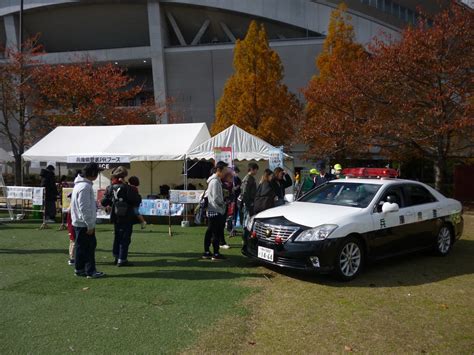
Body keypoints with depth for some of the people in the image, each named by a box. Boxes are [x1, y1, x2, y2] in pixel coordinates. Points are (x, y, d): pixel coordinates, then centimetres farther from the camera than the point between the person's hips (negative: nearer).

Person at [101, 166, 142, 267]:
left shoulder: (110, 188, -2)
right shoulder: (128, 188, -17)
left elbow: (104, 203, 3)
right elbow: (137, 201, -15)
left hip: (116, 217, 6)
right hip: (127, 217, -6)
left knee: (117, 237, 19)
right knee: (125, 239, 2)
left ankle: (116, 257, 28)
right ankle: (122, 260, 4)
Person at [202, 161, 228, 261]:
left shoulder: (215, 180, 15)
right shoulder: (215, 181, -16)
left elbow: (207, 193, 20)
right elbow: (216, 198, -21)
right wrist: (224, 203, -3)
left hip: (211, 211, 10)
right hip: (216, 211, -10)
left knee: (210, 232, 13)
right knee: (217, 233, -4)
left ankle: (206, 252, 20)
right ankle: (216, 254, 1)